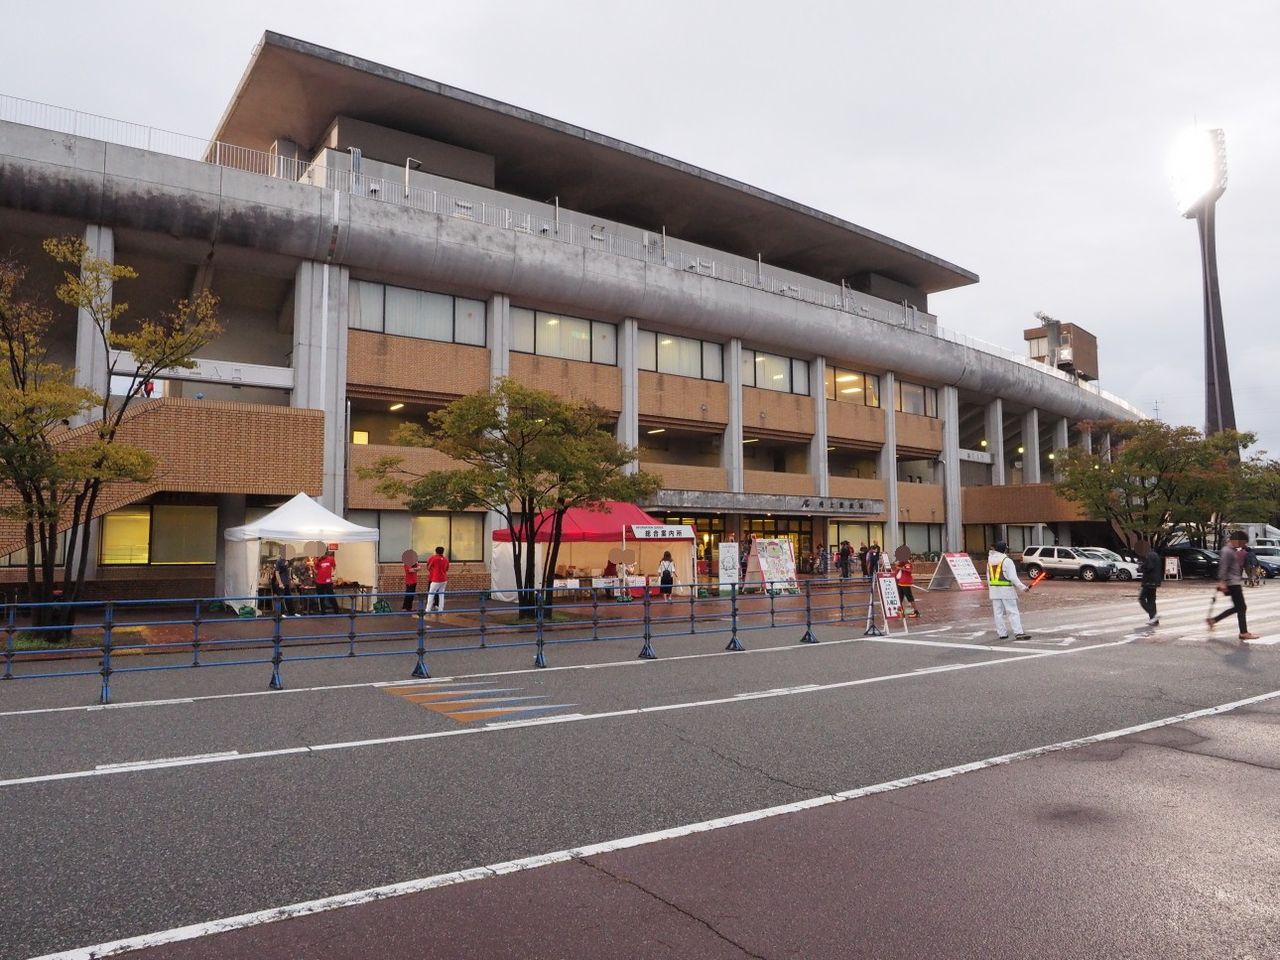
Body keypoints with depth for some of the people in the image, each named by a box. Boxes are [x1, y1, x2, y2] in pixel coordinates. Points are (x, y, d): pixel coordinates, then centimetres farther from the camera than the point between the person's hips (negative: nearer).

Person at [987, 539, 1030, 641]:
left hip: (994, 590, 6)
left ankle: (1002, 633, 11)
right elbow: (1013, 577, -16)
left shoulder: (990, 560, 9)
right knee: (1013, 612, -4)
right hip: (1006, 589, -6)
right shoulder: (1007, 560, -11)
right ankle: (1018, 633, -9)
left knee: (998, 613, 8)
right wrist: (1022, 587, -13)